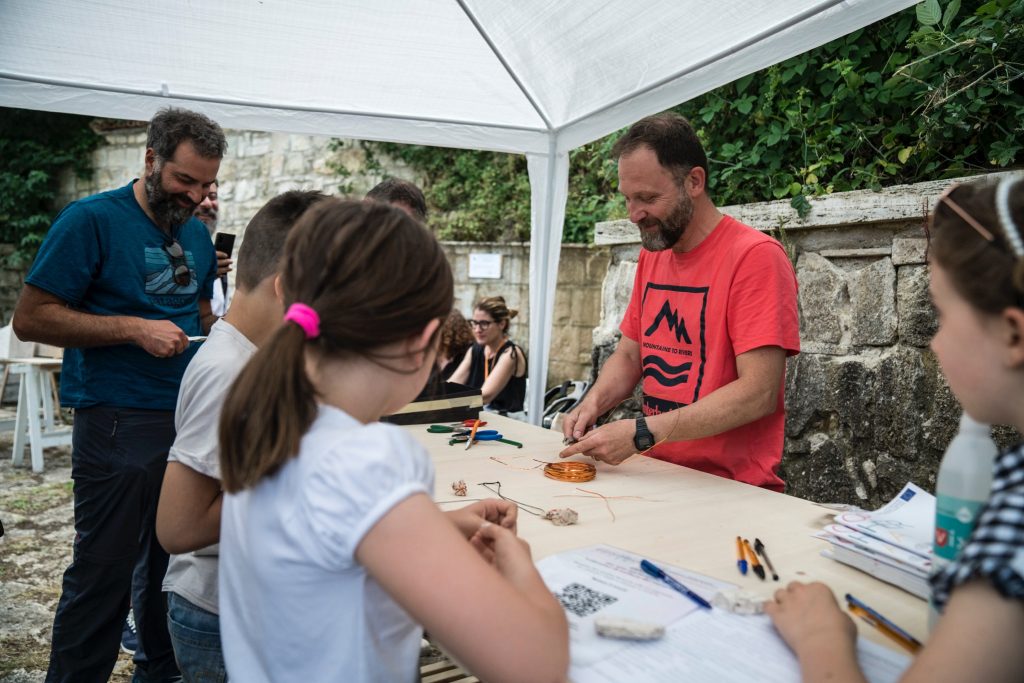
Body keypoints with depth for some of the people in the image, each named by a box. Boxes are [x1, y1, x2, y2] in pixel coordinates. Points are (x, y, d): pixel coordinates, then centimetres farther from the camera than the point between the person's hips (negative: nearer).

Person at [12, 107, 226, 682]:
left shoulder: (197, 232, 10)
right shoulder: (92, 220, -8)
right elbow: (30, 318, -10)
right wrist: (134, 329, -19)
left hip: (188, 417, 6)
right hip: (119, 423, -6)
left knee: (173, 559, 17)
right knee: (105, 569, 1)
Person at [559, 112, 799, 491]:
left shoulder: (756, 256, -13)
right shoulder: (651, 255, 10)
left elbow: (759, 393, -19)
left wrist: (642, 432, -23)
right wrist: (594, 402, -4)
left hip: (730, 485, -6)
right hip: (657, 474, 6)